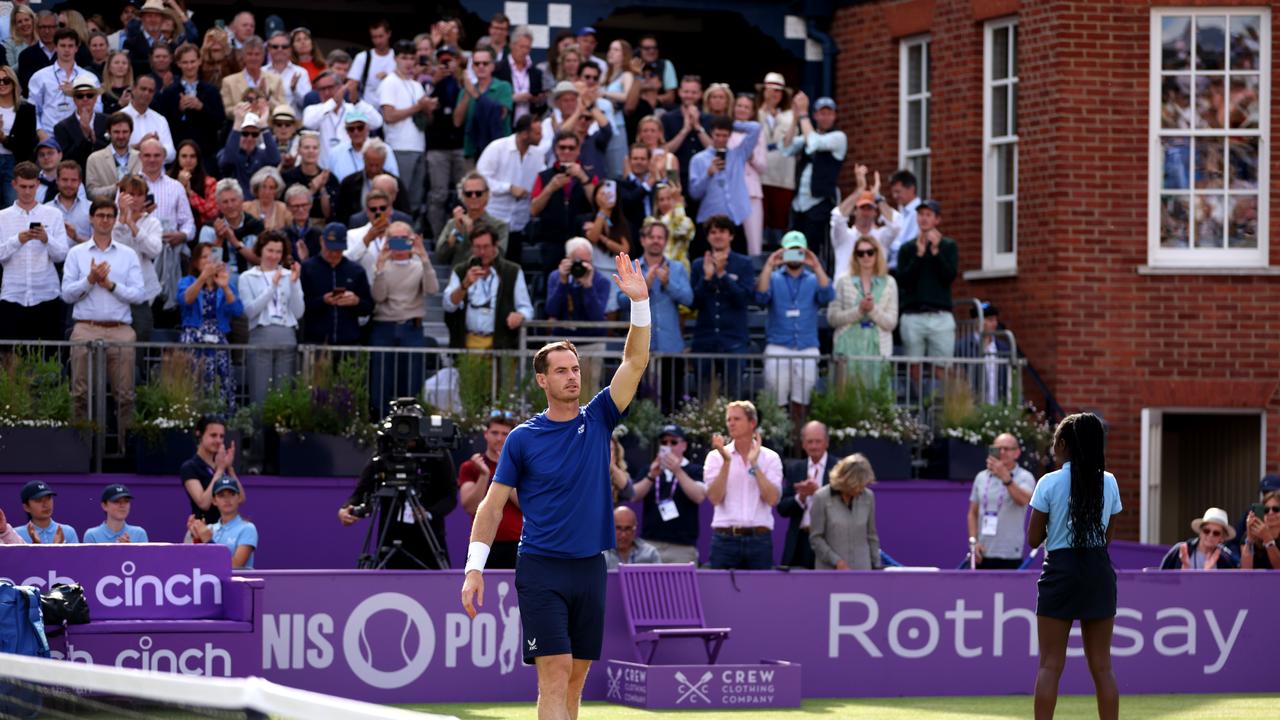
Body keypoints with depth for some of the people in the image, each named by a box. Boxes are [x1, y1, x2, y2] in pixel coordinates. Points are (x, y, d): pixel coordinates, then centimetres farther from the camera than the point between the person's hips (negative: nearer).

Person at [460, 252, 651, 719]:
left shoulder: (597, 420, 7)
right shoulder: (523, 439, 0)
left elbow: (635, 363, 0)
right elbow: (493, 505, 1)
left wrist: (640, 302, -12)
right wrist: (474, 567, -7)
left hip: (590, 569, 4)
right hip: (541, 570, -4)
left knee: (575, 678, 7)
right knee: (554, 673, -13)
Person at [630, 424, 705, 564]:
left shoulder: (694, 471, 8)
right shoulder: (649, 470, 17)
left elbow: (699, 497, -8)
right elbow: (633, 496, 6)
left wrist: (678, 471, -14)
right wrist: (651, 476, -9)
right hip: (650, 543, 2)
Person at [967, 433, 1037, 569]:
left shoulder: (1025, 477, -2)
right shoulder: (981, 477, 11)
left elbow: (1023, 500, -24)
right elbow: (973, 513, 15)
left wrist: (1005, 477, -37)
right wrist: (974, 541, 1)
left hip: (1010, 555, -4)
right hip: (982, 554, 4)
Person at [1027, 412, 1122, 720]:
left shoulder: (1049, 483, -7)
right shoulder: (1109, 483, 3)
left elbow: (1034, 539, -2)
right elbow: (1108, 536, 12)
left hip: (1061, 570, -3)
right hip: (1099, 571, 3)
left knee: (1050, 665, 0)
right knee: (1102, 666, 8)